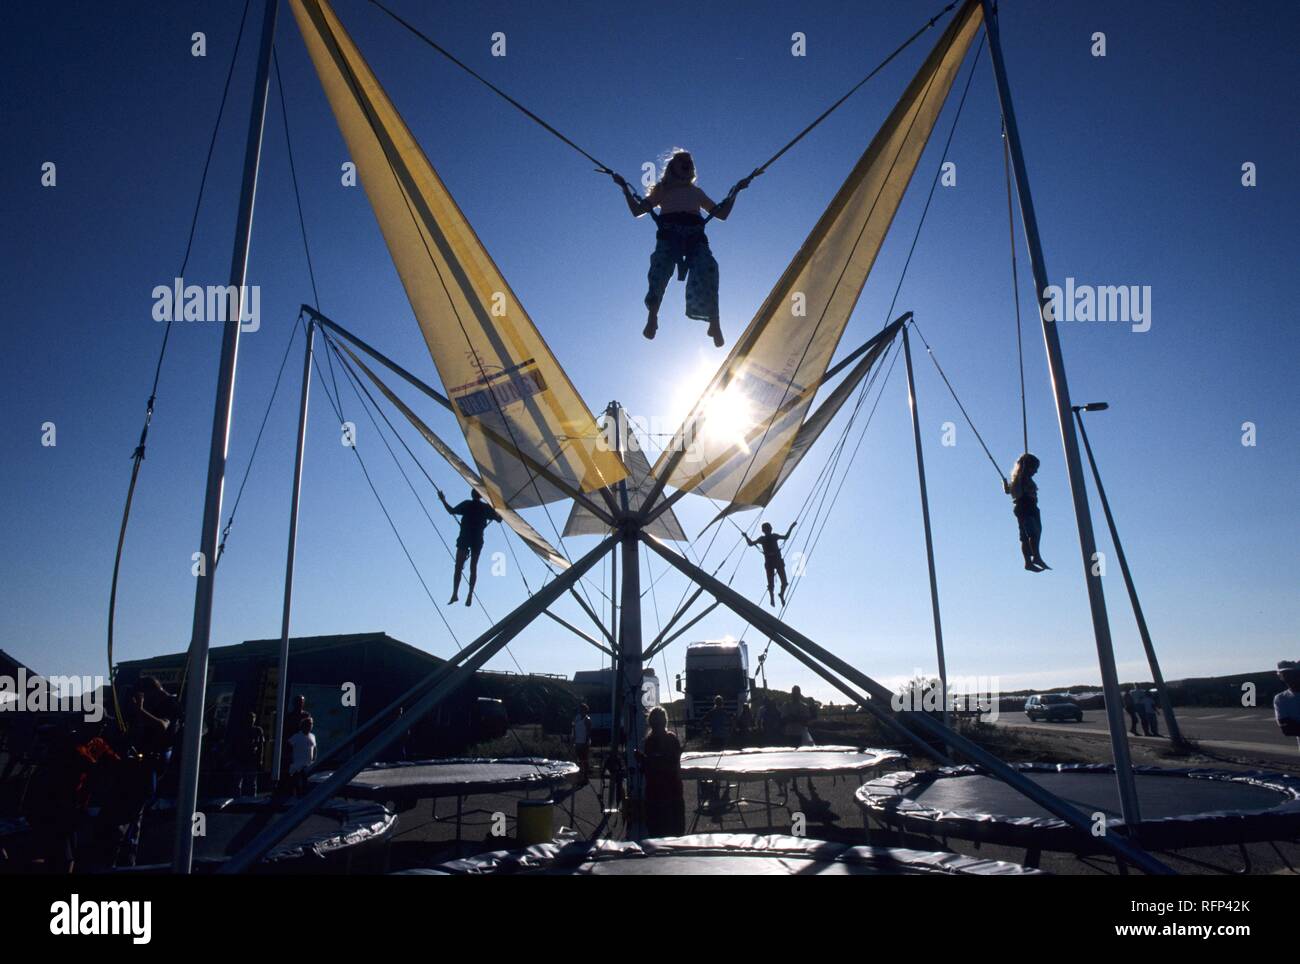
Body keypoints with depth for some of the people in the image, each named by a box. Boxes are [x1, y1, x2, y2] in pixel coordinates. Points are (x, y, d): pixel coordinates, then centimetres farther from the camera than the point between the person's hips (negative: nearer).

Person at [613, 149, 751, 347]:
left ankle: (715, 322, -37)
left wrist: (735, 190, 29)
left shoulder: (696, 192, 36)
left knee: (707, 269, -27)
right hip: (669, 233, -1)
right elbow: (637, 210, 19)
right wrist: (625, 187, 13)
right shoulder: (662, 189, 30)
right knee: (660, 267, -31)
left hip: (695, 234, 1)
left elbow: (722, 214, 30)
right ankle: (652, 317, -41)